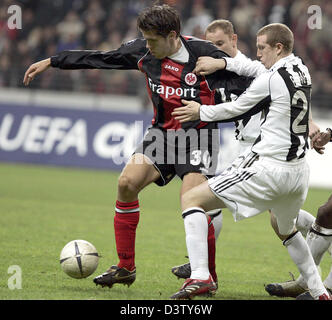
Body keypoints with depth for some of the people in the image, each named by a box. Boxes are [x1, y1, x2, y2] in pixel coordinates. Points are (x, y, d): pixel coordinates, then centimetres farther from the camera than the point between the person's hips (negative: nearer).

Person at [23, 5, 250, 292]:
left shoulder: (204, 55, -20)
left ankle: (209, 277, -3)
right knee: (127, 182, -9)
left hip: (197, 137, -6)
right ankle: (125, 268, 3)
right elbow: (100, 59, 8)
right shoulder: (143, 52, -3)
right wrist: (52, 62, 11)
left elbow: (246, 85, -16)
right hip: (162, 132, 6)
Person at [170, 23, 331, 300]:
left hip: (269, 168, -8)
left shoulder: (270, 80, -12)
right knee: (285, 230, 34)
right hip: (298, 170, 8)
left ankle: (199, 276, -18)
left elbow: (236, 110, 0)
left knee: (191, 199, -5)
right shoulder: (302, 72, 10)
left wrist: (200, 112, 16)